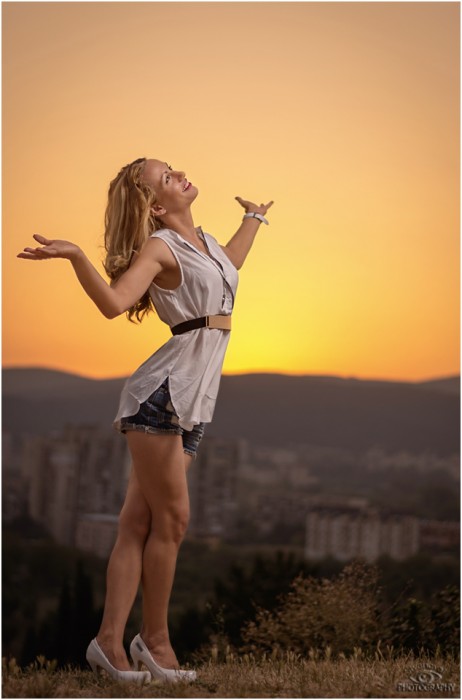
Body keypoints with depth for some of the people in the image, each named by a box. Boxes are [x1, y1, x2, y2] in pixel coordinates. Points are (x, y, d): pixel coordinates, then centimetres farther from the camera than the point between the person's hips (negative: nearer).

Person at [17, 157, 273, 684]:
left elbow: (228, 267, 41)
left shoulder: (203, 241, 17)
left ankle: (110, 640, 3)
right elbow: (113, 301, -24)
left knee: (139, 522, 3)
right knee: (171, 518, -4)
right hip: (163, 392, -7)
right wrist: (74, 256, -37)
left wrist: (254, 217, 52)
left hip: (192, 401, 7)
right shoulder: (159, 246, -8)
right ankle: (154, 639, 7)